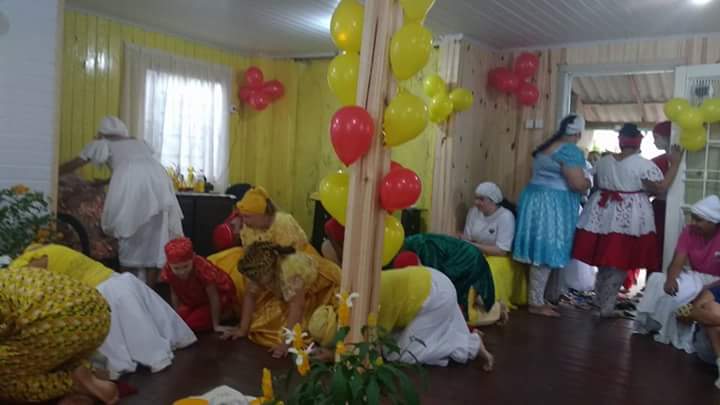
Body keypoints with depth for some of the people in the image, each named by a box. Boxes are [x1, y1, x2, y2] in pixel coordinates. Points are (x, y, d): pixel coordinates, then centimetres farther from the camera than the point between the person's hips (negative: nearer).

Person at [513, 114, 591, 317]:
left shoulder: (545, 147, 14)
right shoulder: (571, 151, -14)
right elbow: (578, 184, -20)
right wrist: (589, 182, 2)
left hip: (536, 199, 9)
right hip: (553, 205, -9)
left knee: (542, 250, 14)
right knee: (547, 252, -3)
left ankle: (548, 294, 24)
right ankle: (536, 303, 2)